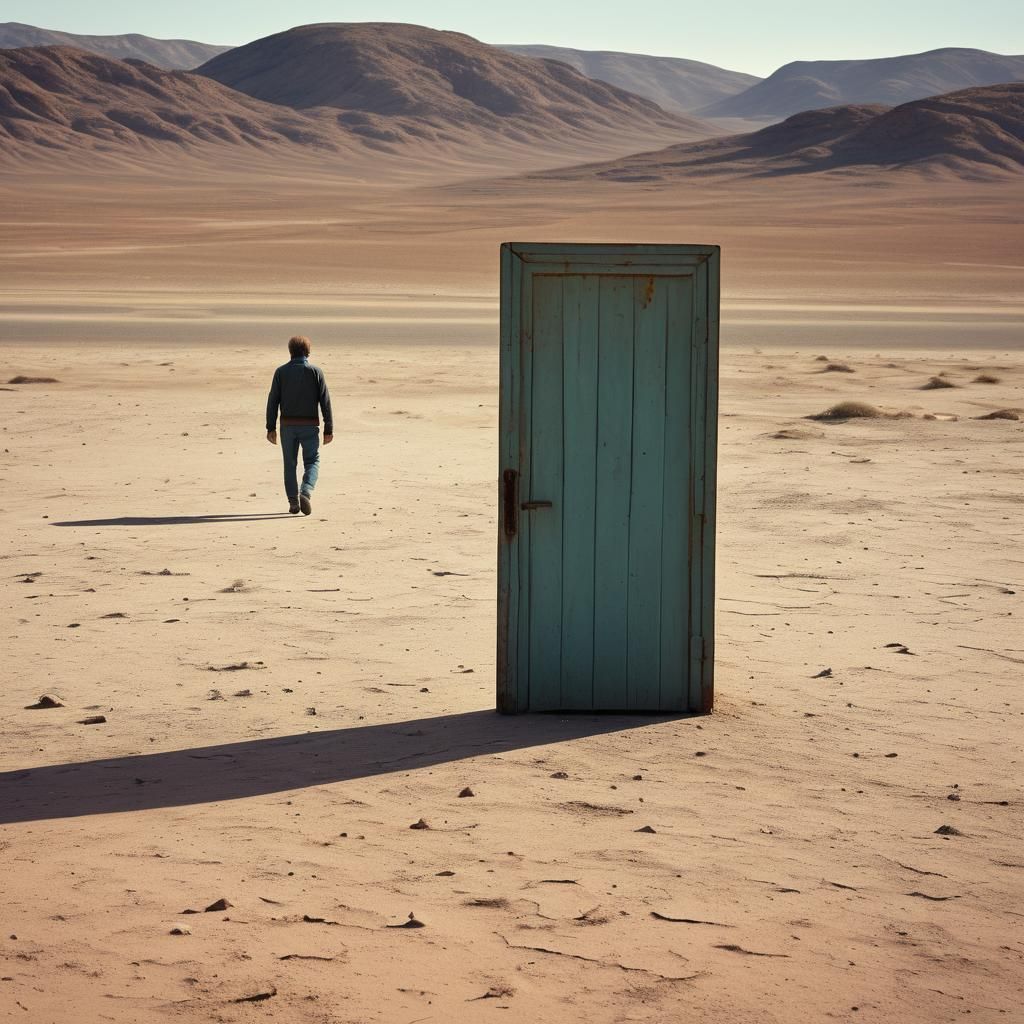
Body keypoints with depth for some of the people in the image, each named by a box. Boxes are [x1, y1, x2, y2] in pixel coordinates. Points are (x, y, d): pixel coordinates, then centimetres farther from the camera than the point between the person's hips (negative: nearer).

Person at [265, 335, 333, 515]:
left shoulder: (281, 372, 1)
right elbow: (325, 401, -4)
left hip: (288, 426, 1)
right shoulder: (315, 371, -2)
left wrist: (271, 428, 3)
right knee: (312, 461, 7)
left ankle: (293, 502, 11)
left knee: (290, 464, 12)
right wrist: (329, 429, 0)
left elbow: (273, 401, -1)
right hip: (310, 426, -1)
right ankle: (305, 493, -17)